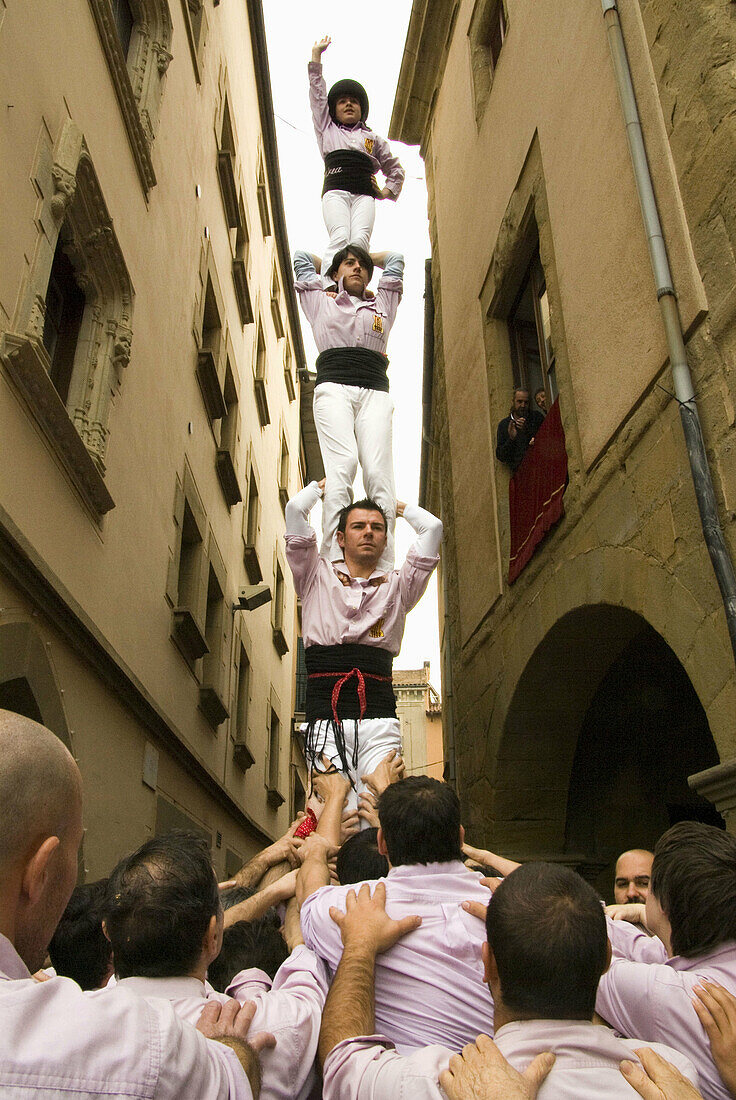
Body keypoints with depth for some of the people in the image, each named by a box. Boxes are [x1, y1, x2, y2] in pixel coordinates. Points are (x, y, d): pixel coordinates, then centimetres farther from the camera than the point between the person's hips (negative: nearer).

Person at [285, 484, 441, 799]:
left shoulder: (397, 586, 20)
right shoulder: (317, 578, 17)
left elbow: (432, 526, 16)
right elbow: (295, 509, 11)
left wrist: (396, 506, 33)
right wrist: (321, 486, 31)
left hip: (379, 718, 1)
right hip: (326, 717, -1)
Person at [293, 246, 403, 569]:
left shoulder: (382, 306, 33)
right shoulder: (321, 303, 29)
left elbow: (395, 258, 42)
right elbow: (303, 258, 39)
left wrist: (369, 259, 55)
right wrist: (333, 260, 54)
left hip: (374, 393, 1)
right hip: (333, 388, -1)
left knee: (378, 472, -21)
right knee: (342, 464, -27)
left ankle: (386, 569, -31)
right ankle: (334, 560, -37)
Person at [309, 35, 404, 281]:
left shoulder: (374, 139, 33)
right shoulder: (327, 130, 31)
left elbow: (395, 170, 35)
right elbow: (317, 94, 29)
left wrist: (386, 192, 17)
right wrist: (316, 53, 30)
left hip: (364, 195, 1)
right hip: (335, 192, -1)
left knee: (360, 239, -26)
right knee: (340, 238, -29)